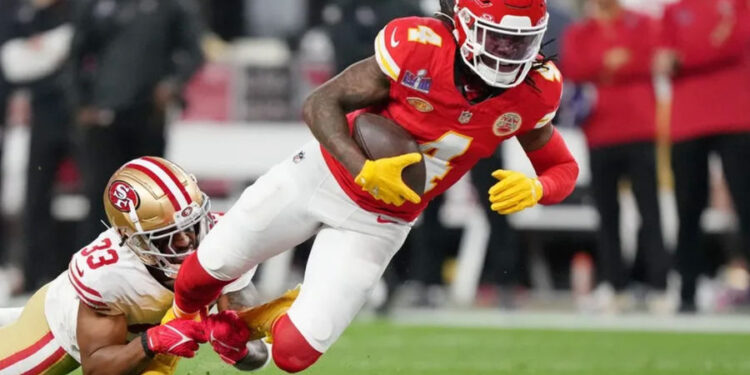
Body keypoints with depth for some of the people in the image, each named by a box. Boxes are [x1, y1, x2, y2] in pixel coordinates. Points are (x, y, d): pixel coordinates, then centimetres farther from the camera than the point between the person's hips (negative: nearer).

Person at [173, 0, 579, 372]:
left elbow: (563, 168, -4)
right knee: (211, 266, 9)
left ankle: (254, 320, 30)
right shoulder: (418, 48, -27)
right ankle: (176, 326, 45)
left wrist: (534, 189, -28)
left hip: (377, 224, 2)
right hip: (324, 175, -2)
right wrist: (364, 170, -33)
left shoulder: (533, 89, -19)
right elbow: (321, 103, -17)